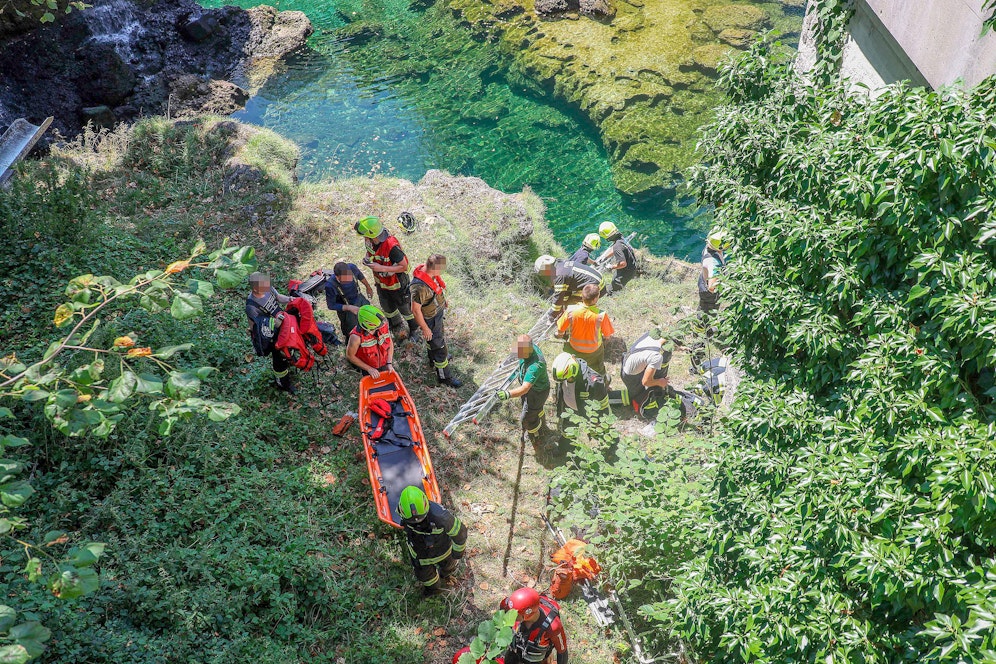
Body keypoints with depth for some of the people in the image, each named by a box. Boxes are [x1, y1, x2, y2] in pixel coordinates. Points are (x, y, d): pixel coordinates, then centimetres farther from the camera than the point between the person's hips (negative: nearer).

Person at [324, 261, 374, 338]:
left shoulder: (352, 267, -31)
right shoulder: (330, 285, -40)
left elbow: (360, 276, -5)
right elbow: (331, 305, -25)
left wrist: (368, 287, 13)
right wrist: (349, 308, -37)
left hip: (359, 298, 5)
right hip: (346, 307, -5)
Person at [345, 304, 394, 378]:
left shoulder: (383, 326, -23)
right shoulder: (356, 337, -35)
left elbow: (390, 343, -4)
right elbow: (350, 356, -19)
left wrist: (389, 363, -10)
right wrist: (369, 369, -17)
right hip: (367, 367, -3)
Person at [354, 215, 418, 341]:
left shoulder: (392, 246, -40)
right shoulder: (369, 240, -18)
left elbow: (404, 266, -31)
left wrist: (381, 268, -37)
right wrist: (368, 259, -15)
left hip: (397, 284, -7)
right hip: (381, 283, 7)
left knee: (405, 308, 18)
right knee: (387, 308, 28)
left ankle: (414, 330, 47)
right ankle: (398, 327, 56)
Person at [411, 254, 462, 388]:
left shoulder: (430, 273, -15)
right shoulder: (420, 287, -41)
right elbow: (415, 310, -31)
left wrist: (443, 300, 23)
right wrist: (425, 329, -20)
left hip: (438, 313, 9)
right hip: (431, 320, -9)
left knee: (438, 338, 33)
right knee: (439, 347, 9)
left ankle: (433, 358, 60)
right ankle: (444, 377, 29)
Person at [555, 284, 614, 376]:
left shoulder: (571, 310, -29)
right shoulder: (601, 315, -34)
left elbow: (560, 330, -13)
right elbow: (607, 335, -17)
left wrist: (560, 335, 11)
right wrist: (603, 338, 8)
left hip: (574, 348, 1)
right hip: (594, 350, -1)